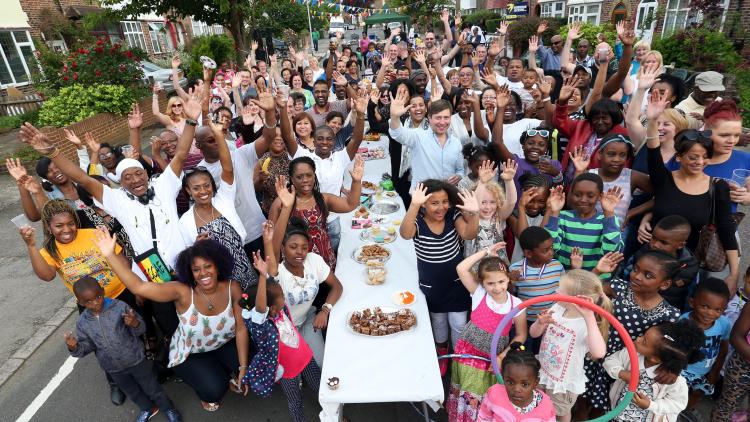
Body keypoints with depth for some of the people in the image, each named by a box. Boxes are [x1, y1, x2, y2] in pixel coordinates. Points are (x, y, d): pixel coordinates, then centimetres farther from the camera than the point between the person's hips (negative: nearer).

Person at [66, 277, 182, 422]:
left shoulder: (120, 307, -20)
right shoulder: (82, 323, -9)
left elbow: (141, 329, -15)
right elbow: (87, 346, 2)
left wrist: (135, 324, -38)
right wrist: (74, 347, -19)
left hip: (136, 359, -4)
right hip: (114, 368, 4)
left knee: (152, 387, 13)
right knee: (133, 392, 26)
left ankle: (169, 409, 36)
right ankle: (148, 409, 52)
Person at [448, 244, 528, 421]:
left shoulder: (516, 305, -13)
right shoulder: (479, 294, -14)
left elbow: (520, 335, -2)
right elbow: (461, 269, -26)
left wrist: (503, 356, -11)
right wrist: (486, 252, -21)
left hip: (494, 358, 0)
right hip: (468, 353, 0)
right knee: (469, 398, 16)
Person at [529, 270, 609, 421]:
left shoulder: (585, 325, -29)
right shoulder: (557, 309, -12)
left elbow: (599, 353, -49)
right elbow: (534, 334, -4)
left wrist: (589, 317, -49)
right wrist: (540, 322, -26)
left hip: (564, 383, -5)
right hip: (542, 373, 5)